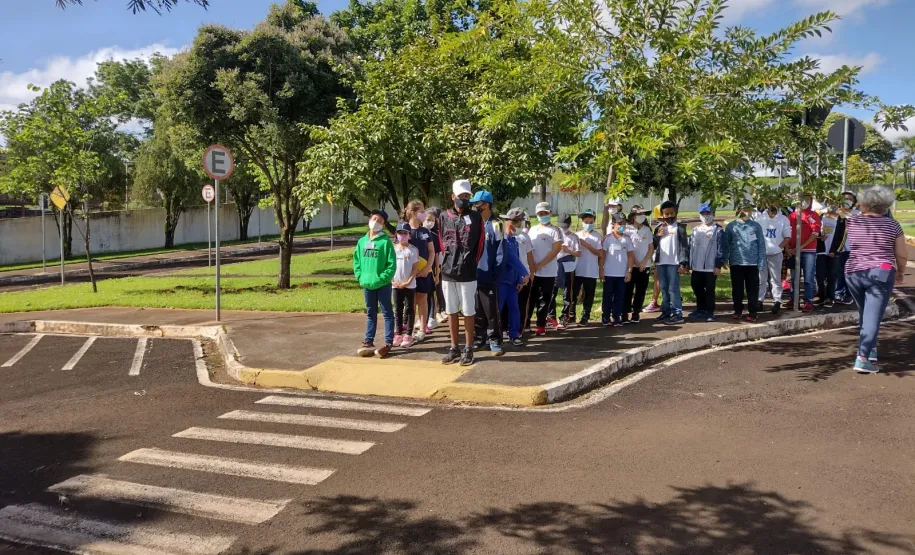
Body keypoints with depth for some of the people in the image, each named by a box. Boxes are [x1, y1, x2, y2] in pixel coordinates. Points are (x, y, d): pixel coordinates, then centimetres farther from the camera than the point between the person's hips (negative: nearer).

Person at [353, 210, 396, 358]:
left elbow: (392, 264, -11)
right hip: (367, 285, 5)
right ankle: (369, 342, 22)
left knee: (387, 313, 4)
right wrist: (360, 277, 1)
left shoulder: (385, 241, -9)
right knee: (370, 314, 15)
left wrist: (382, 278, -16)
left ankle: (388, 343, 8)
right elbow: (356, 261, 12)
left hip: (383, 285, -5)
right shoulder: (362, 241, 6)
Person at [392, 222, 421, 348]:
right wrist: (392, 280, -6)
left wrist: (408, 282, -14)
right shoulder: (393, 248, 4)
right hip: (396, 285, 3)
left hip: (410, 285, -3)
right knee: (398, 310, 8)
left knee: (409, 309, 3)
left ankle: (408, 336, 6)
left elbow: (415, 268, -5)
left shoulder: (413, 250, -4)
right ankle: (398, 334, 15)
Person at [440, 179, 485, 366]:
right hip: (448, 272, 3)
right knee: (451, 312, 10)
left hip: (467, 273, -3)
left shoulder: (476, 217, 0)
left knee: (468, 312, 2)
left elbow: (480, 244, 3)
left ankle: (468, 349, 11)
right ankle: (454, 348, 19)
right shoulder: (445, 217, 6)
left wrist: (472, 263, 3)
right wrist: (449, 261, 10)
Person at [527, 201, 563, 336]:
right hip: (532, 272, 4)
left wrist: (540, 265, -14)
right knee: (530, 299, 5)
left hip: (548, 272, -4)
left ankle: (541, 326, 9)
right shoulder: (532, 230, 13)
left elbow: (556, 250, -11)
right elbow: (528, 250, 12)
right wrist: (532, 266, -5)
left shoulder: (555, 230, -3)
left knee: (544, 301, 2)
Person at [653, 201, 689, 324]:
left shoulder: (679, 227, -2)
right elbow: (653, 245, 15)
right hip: (661, 263, 6)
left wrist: (683, 263, -15)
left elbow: (684, 246, -7)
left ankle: (677, 314, -7)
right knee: (664, 289, 11)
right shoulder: (659, 227, 14)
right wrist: (657, 235, -3)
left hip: (674, 263, -6)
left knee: (673, 289, -8)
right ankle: (666, 311, 18)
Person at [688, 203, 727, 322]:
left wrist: (719, 265, -14)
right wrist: (690, 265, 11)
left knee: (710, 290, 1)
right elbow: (690, 248, 14)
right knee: (697, 288, 13)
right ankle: (701, 309, 28)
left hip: (711, 267, -6)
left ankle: (709, 312, 10)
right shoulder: (695, 230, 12)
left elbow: (722, 249, -9)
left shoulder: (718, 230, -5)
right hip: (697, 267, 6)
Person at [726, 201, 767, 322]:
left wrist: (761, 263, -4)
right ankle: (738, 311, 23)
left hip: (752, 263, -1)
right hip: (736, 263, 1)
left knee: (752, 289, 4)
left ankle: (753, 312, 10)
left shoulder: (756, 226, 2)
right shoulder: (731, 226, 3)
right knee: (737, 289, 11)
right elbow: (726, 244, 7)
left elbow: (761, 245, 2)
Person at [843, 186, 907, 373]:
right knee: (873, 316, -7)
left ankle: (870, 350, 30)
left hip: (853, 274, 3)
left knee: (865, 314, 21)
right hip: (881, 274, -3)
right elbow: (902, 255, 4)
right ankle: (862, 358, -17)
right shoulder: (892, 225, -1)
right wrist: (900, 272, 18)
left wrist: (862, 212, 31)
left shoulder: (852, 222, 3)